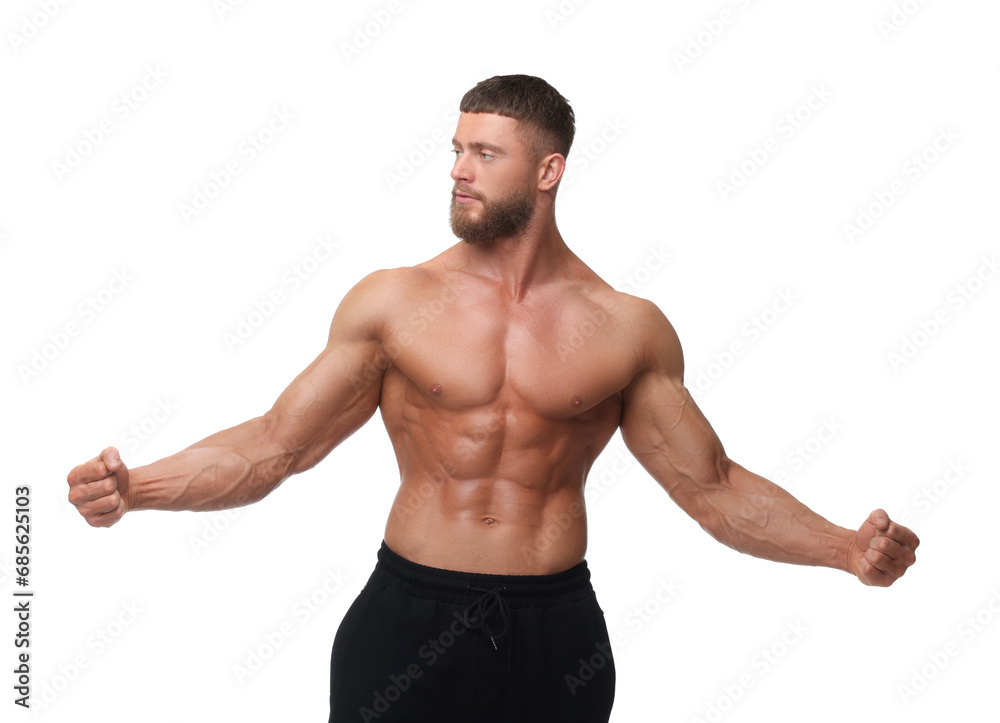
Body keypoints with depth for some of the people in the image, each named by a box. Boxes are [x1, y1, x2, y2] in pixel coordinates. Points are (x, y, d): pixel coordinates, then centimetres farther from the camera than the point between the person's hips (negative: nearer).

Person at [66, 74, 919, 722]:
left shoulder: (626, 329, -1)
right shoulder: (392, 302, -3)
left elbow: (712, 485, 4)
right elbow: (273, 445, -2)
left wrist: (848, 548, -8)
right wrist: (133, 487, -15)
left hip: (557, 630, 1)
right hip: (409, 622, 0)